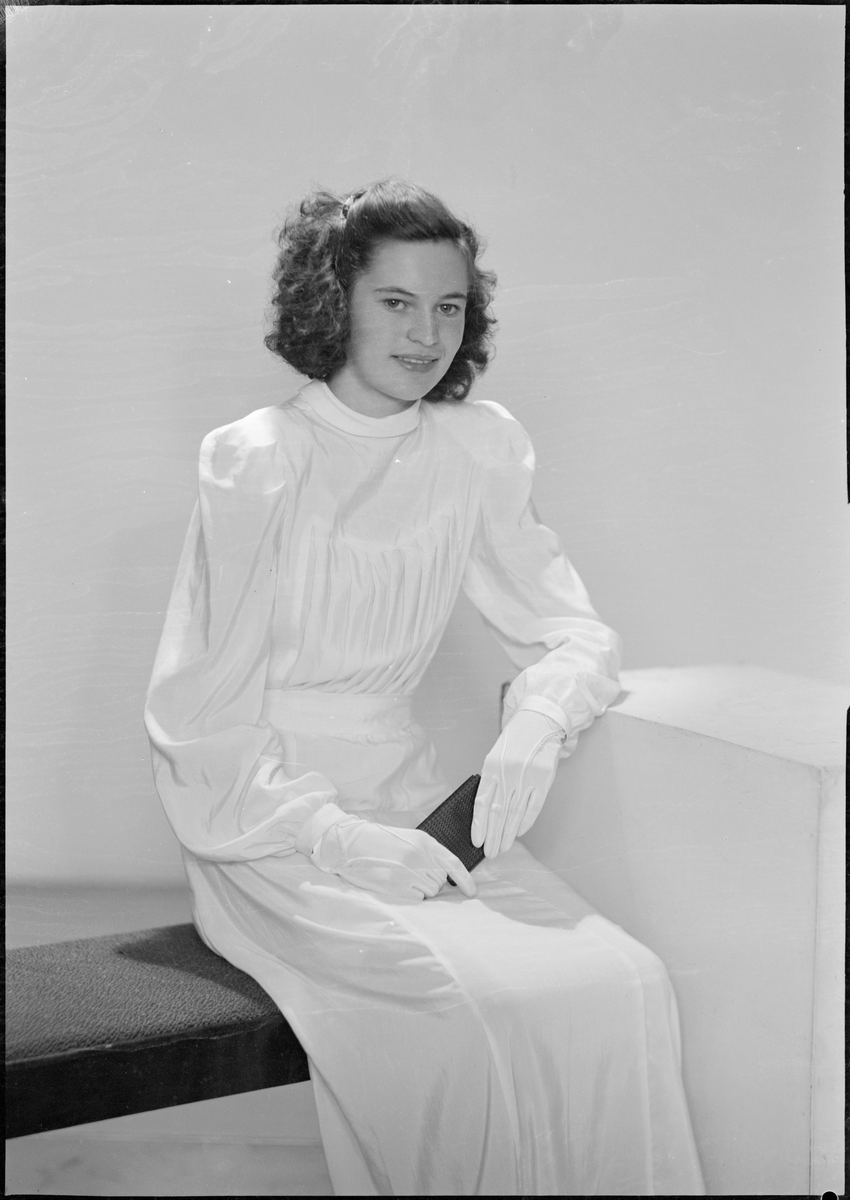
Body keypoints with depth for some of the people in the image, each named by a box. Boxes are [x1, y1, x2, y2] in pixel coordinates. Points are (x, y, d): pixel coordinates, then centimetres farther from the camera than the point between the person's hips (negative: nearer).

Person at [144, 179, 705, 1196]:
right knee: (465, 1007, -26)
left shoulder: (478, 448, 4)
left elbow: (573, 631, 7)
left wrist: (535, 726, -15)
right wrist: (338, 837, -22)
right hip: (265, 815, -4)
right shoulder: (253, 463, -10)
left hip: (405, 793, 5)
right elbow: (199, 716, -10)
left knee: (621, 983, -16)